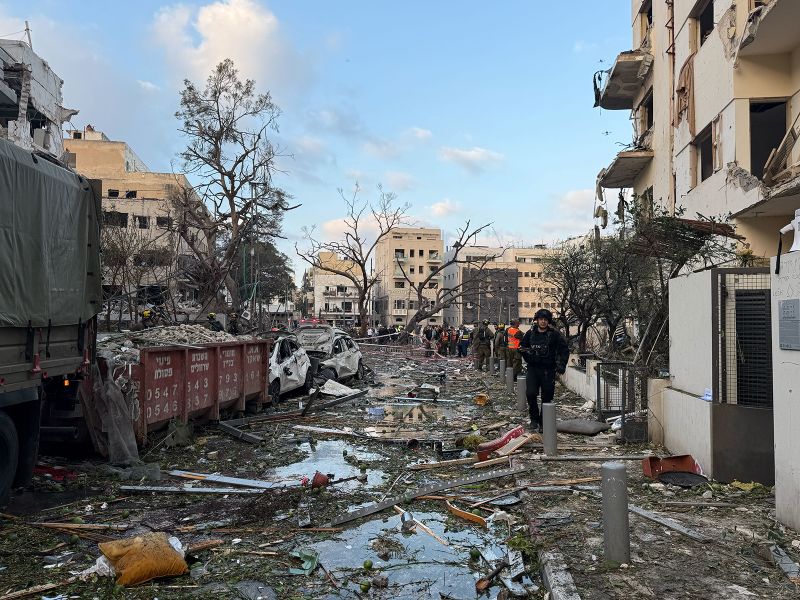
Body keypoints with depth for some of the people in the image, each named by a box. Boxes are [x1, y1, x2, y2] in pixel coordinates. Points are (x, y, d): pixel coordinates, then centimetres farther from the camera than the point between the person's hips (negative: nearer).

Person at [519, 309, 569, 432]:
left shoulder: (554, 334, -1)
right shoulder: (531, 333, 6)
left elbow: (564, 350, 2)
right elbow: (522, 346, 20)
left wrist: (561, 365, -8)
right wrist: (528, 358, 7)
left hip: (548, 370, -1)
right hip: (533, 368, 1)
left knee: (547, 398, 3)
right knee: (530, 393, -14)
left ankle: (543, 423, 17)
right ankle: (534, 418, 6)